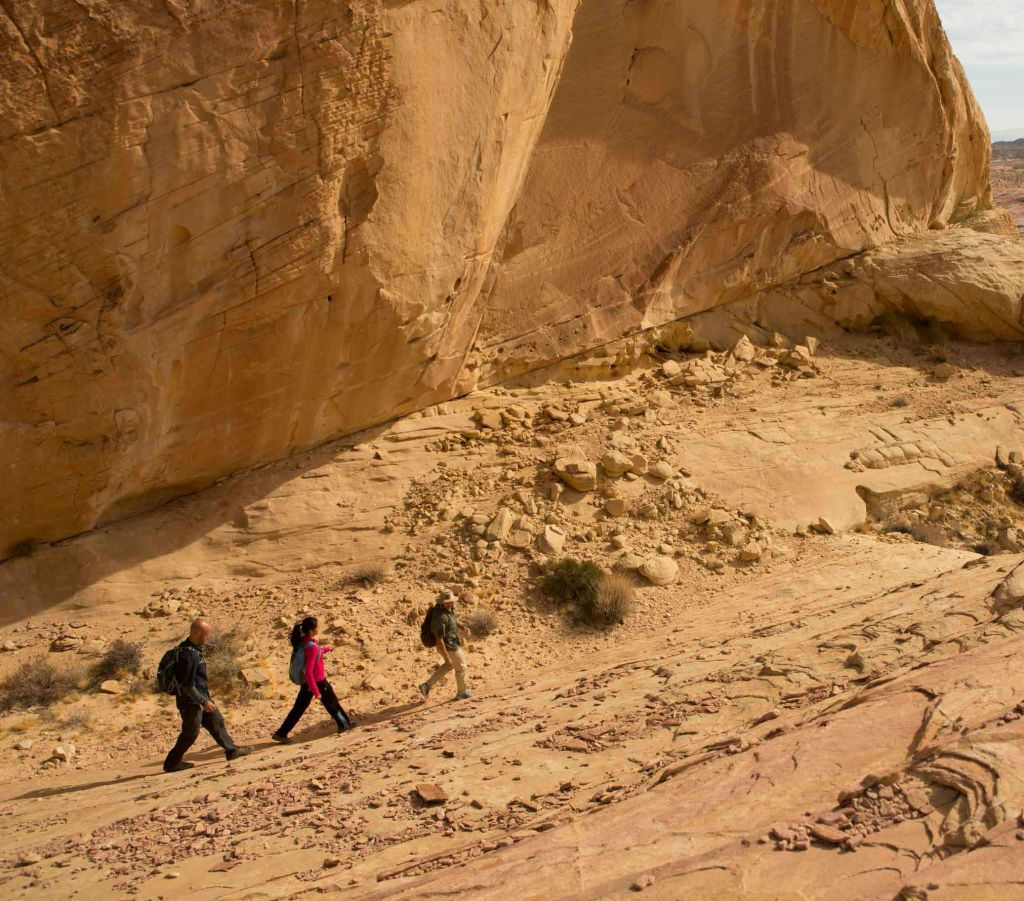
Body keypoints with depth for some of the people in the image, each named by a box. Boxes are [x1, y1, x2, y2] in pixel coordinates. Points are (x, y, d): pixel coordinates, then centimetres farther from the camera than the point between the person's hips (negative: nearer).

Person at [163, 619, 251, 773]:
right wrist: (204, 702, -20)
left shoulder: (193, 648, 3)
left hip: (201, 697, 10)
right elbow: (187, 685, -27)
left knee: (216, 721, 17)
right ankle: (172, 763, 18)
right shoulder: (188, 655, -29)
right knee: (190, 733, 4)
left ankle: (231, 750, 28)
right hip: (191, 702, -10)